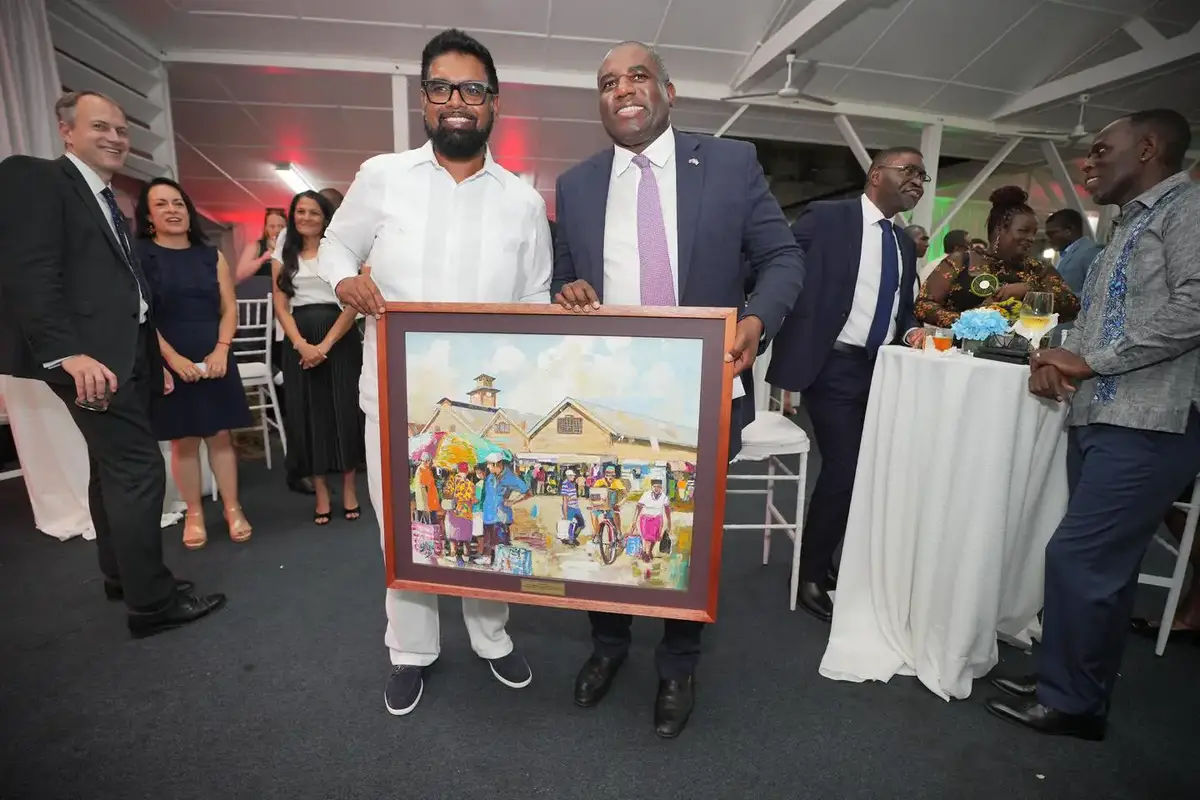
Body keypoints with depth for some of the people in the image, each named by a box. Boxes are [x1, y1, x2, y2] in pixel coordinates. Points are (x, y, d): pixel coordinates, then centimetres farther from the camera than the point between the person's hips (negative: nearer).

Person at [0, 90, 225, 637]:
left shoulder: (108, 203, 21)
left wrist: (154, 360, 15)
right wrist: (69, 353, -26)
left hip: (124, 355, 9)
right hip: (90, 356, -9)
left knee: (112, 468, 16)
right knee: (139, 469, -9)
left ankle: (120, 576, 31)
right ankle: (151, 601, 2)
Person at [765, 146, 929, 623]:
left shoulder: (905, 245, 17)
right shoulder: (826, 218, -5)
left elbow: (903, 307, 24)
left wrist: (910, 331, 3)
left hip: (882, 371, 8)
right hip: (834, 367, -7)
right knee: (843, 472, -9)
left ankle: (822, 564, 31)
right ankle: (810, 578, 12)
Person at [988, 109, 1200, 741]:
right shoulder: (1130, 228, 21)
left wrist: (1088, 361, -15)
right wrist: (1058, 360, -1)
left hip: (1148, 425, -9)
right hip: (1096, 419, 9)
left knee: (1077, 557, -5)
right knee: (1102, 563, 15)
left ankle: (1070, 702, 13)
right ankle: (1078, 686, 29)